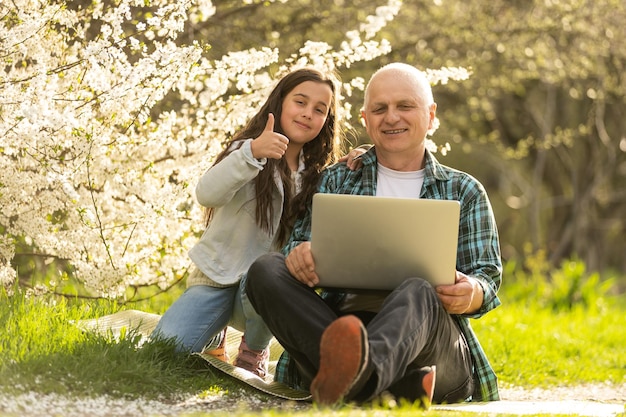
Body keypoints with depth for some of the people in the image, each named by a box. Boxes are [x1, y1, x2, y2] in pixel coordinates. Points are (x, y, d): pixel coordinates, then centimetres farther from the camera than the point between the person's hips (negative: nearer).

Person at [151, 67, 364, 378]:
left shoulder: (317, 175, 8)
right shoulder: (247, 151, -4)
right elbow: (207, 194, -23)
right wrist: (253, 153, -38)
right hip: (216, 278, -1)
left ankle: (254, 353, -6)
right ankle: (214, 338, 13)